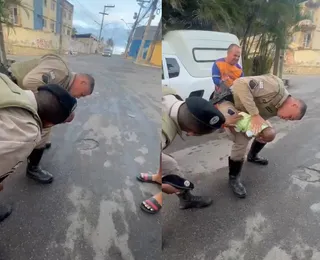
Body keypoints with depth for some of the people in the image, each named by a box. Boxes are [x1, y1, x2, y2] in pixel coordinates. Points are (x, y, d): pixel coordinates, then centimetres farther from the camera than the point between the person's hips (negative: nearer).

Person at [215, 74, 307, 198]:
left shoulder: (277, 108, 0)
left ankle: (252, 156, 44)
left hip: (243, 111, 9)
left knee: (266, 133, 17)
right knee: (242, 142, -20)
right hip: (227, 103, -9)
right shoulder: (275, 86, -29)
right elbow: (240, 84, -38)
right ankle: (233, 178, 3)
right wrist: (255, 114, -39)